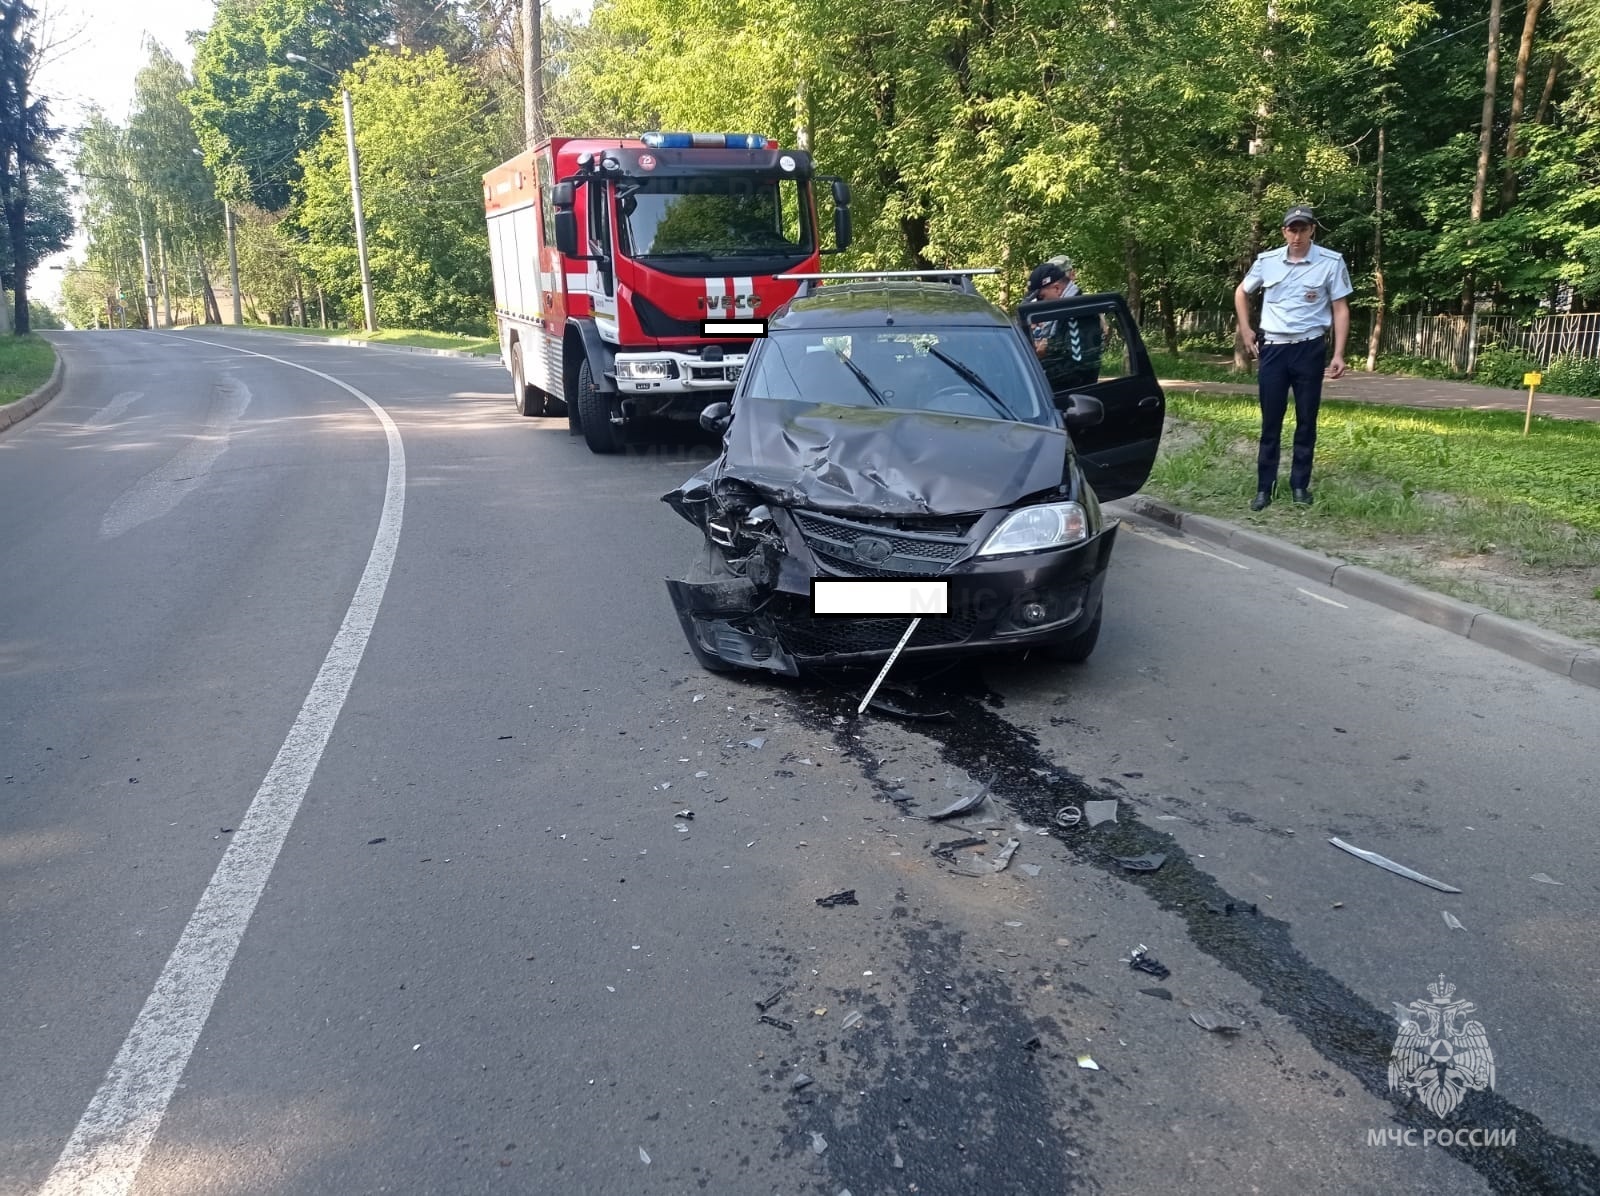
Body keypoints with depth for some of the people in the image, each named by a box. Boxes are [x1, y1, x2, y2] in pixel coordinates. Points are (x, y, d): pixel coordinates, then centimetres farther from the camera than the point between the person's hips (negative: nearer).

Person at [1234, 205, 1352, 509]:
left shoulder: (1331, 262, -5)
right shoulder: (1266, 261, 1)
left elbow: (1340, 309, -2)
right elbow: (1241, 292, 19)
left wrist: (1338, 354, -7)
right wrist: (1245, 329, 10)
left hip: (1310, 349, -1)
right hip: (1273, 348, 1)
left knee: (1306, 420, 6)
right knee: (1270, 421, 4)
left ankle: (1300, 485, 16)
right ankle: (1264, 487, 10)